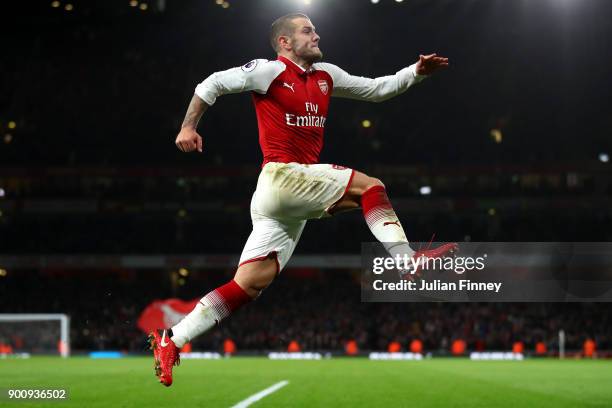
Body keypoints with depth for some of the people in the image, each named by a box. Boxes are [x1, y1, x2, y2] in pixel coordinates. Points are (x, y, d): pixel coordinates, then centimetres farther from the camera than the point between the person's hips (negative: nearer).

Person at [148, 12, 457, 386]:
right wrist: (189, 127, -7)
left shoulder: (325, 76, 20)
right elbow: (214, 84, -1)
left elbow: (377, 89, 24)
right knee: (369, 186, -12)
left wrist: (417, 72, 13)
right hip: (282, 177, -8)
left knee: (248, 285, 2)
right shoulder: (271, 71, -2)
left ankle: (170, 342, 2)